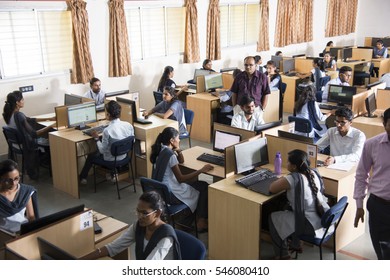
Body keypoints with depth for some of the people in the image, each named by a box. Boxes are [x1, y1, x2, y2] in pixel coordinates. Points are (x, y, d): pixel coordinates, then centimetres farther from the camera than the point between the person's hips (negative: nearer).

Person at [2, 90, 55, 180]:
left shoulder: (9, 114, -1)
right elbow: (34, 134, -31)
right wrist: (51, 126, -30)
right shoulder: (19, 115, -29)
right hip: (27, 144, -9)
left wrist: (49, 119, 9)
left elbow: (30, 120, 10)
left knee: (46, 139, 22)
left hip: (16, 143, 9)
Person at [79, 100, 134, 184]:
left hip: (111, 160, -5)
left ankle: (82, 178, 44)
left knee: (91, 156, 24)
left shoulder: (107, 131, -30)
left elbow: (102, 150, -19)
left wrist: (96, 138, -6)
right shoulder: (129, 125, -16)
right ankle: (113, 172, 36)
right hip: (123, 156, 5)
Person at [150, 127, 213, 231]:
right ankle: (201, 222, 17)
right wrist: (201, 170, -19)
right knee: (205, 188, 7)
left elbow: (181, 161, 17)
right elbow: (181, 179, -20)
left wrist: (178, 151, -4)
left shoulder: (161, 150, 4)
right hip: (171, 194, -9)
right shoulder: (170, 154, -23)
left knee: (202, 184, 21)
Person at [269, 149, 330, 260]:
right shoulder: (314, 173, 1)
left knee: (273, 217, 12)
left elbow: (272, 189, -11)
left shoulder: (292, 179, -21)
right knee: (289, 209, 32)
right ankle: (295, 244, 42)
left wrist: (281, 180, 5)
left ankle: (282, 254, 22)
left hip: (310, 225, -8)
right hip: (324, 218, 8)